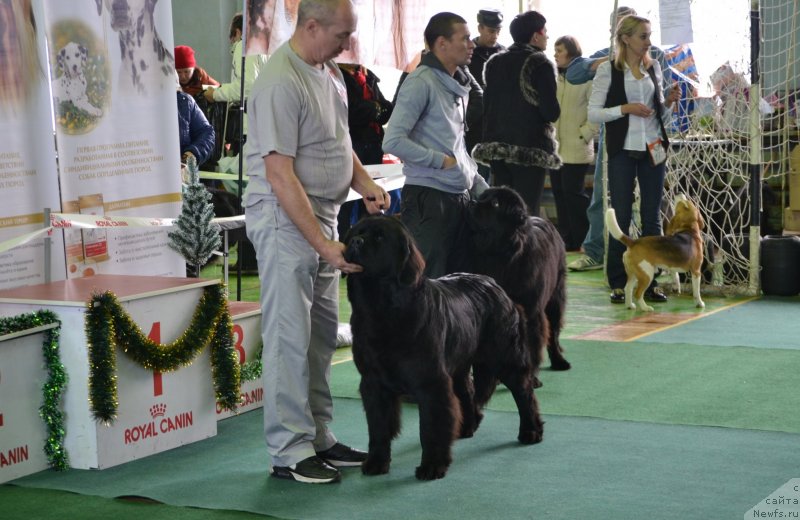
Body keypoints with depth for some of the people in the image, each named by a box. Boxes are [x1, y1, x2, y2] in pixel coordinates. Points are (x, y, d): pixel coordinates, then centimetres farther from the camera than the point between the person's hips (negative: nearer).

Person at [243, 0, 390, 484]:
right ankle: (289, 453, 3)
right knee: (290, 339, -4)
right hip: (285, 221, -9)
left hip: (324, 218, 9)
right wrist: (324, 245, -24)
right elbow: (280, 175, -23)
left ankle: (318, 439, 22)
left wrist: (366, 185, 3)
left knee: (322, 334, 13)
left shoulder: (330, 71, 10)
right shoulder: (280, 82, -20)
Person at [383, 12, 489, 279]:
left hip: (459, 197, 9)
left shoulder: (457, 85, 16)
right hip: (429, 197, -9)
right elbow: (393, 141, -20)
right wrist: (441, 161, -14)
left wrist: (481, 187, 16)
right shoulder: (421, 82, -11)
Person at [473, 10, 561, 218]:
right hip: (530, 148, -6)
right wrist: (551, 111, 8)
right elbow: (551, 112, -13)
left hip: (497, 144, 6)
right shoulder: (540, 64, -9)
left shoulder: (494, 62, 10)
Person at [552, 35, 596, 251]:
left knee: (573, 192, -6)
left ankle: (581, 240, 4)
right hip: (555, 146, 6)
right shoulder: (554, 77, 12)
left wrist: (584, 134, -12)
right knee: (559, 192, 7)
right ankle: (567, 239, 15)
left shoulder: (586, 77, -7)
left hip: (576, 148, -6)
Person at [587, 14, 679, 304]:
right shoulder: (608, 70, -2)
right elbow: (593, 113, -5)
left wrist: (669, 102, -2)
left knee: (652, 217, 4)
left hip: (653, 148, 4)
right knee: (621, 217, 0)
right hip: (623, 150, -4)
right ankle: (618, 283, 6)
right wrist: (625, 108, -15)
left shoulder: (653, 68, 11)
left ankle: (650, 281, 10)